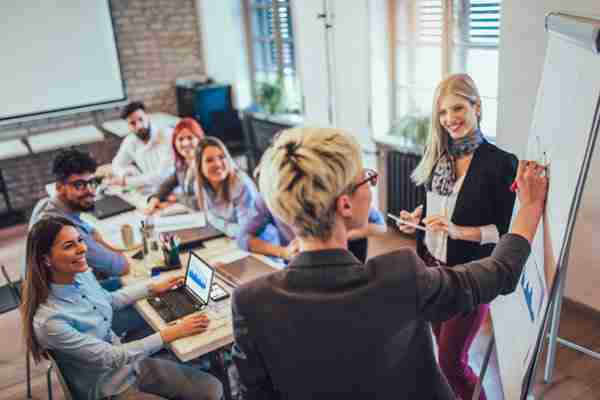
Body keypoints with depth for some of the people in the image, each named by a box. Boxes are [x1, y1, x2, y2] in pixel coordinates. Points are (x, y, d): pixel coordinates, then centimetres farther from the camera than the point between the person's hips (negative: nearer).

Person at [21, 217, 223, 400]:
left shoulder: (82, 274, -8)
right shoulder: (49, 320, -30)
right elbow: (112, 357, -24)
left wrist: (152, 287, 15)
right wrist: (173, 332, -24)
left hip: (131, 364, 6)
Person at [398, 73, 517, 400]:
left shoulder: (500, 162, -17)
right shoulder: (437, 154, 1)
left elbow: (505, 231, -15)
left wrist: (457, 230, -27)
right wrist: (416, 216, -5)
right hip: (431, 266, 6)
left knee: (451, 361, 1)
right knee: (443, 345, 21)